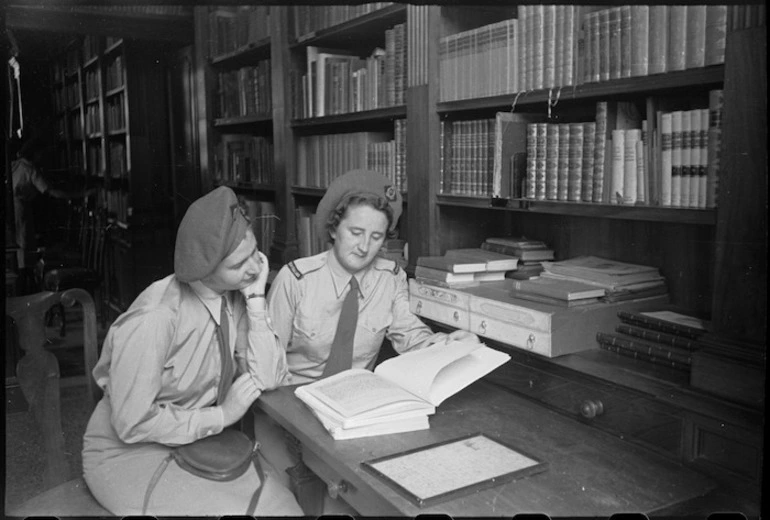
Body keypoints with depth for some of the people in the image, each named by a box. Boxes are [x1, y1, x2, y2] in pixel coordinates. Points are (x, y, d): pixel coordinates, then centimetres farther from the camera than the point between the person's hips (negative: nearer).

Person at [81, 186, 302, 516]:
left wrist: (256, 300, -20)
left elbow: (269, 379, -14)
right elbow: (132, 424, -23)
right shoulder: (154, 319, -28)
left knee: (282, 500, -12)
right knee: (236, 508, -22)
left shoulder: (234, 297, -10)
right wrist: (220, 415, -19)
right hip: (128, 453, -5)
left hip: (196, 439, 5)